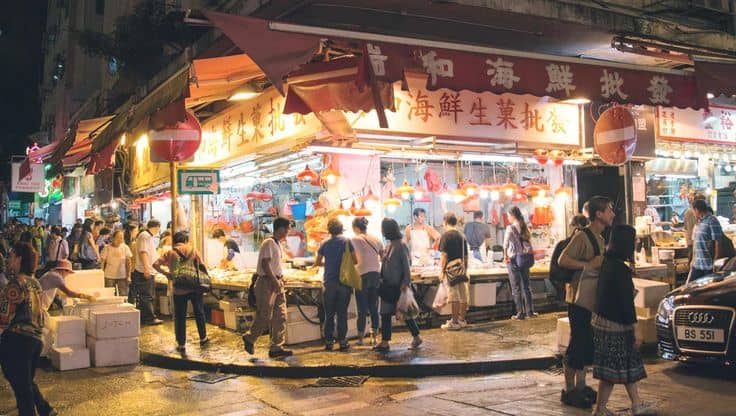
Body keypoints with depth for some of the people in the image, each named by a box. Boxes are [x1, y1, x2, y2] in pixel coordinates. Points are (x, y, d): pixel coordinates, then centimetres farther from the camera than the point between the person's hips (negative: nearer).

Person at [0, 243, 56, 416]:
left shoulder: (16, 283, -14)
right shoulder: (34, 282, 11)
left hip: (16, 340, -8)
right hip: (36, 339, 8)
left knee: (20, 384, 3)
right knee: (27, 381, 23)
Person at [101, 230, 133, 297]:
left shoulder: (125, 247, -2)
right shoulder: (107, 248, -5)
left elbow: (128, 262, 1)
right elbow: (102, 262, 0)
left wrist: (128, 276, -3)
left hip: (123, 276, 1)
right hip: (109, 276, -1)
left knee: (123, 296, 1)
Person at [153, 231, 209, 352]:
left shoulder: (170, 253, 1)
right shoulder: (193, 250, 2)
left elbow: (156, 264, -8)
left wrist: (166, 273, 1)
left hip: (179, 290, -1)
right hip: (195, 287, 1)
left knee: (180, 317, 8)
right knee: (199, 313, 18)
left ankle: (181, 344, 12)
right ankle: (203, 338, 28)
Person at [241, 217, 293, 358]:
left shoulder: (278, 244, 15)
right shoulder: (269, 243, -14)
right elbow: (265, 264, -19)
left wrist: (280, 279, 12)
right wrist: (275, 281, -20)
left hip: (277, 283, 9)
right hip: (266, 283, -9)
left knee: (281, 316, 6)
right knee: (265, 316, -3)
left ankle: (276, 347, 10)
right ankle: (249, 338, 20)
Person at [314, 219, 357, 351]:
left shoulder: (325, 243, 2)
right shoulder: (346, 241, -3)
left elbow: (317, 263, 8)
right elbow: (355, 261, -2)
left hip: (329, 282, 1)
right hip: (344, 281, -1)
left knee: (329, 313, 8)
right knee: (342, 313, 4)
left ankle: (329, 341, 8)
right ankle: (342, 341, 3)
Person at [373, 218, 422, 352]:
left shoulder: (400, 245, -15)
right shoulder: (389, 245, 9)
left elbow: (406, 265, -17)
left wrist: (406, 283, -20)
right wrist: (382, 280, 14)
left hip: (398, 286, -9)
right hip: (388, 285, 9)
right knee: (385, 313, 9)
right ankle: (385, 342, 16)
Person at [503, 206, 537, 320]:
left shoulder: (511, 227, -12)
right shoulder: (524, 227, 6)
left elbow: (506, 242, -19)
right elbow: (528, 240, 6)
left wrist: (505, 256, -12)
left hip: (513, 259, -6)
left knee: (516, 287, 3)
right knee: (526, 285, 15)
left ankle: (520, 313, 4)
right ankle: (529, 311, 17)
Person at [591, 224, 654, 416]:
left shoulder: (607, 262, 4)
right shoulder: (621, 269, -21)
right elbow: (626, 302, -19)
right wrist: (635, 329, -14)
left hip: (602, 319, 9)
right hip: (614, 325, -9)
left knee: (628, 364, 17)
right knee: (612, 369, 2)